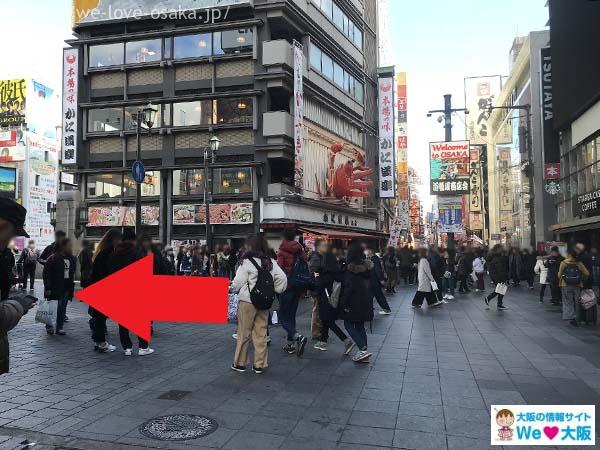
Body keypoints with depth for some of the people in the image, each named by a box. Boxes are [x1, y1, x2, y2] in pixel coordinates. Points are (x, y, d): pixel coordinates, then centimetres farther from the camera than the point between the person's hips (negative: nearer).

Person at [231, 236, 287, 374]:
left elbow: (238, 283, -10)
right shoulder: (271, 263, 4)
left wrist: (233, 287, 10)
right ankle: (259, 364, 15)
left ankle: (240, 363, 17)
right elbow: (282, 279, 2)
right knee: (261, 333, 10)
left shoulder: (247, 262, -11)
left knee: (244, 333, 7)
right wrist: (274, 290, 13)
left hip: (247, 301, -5)